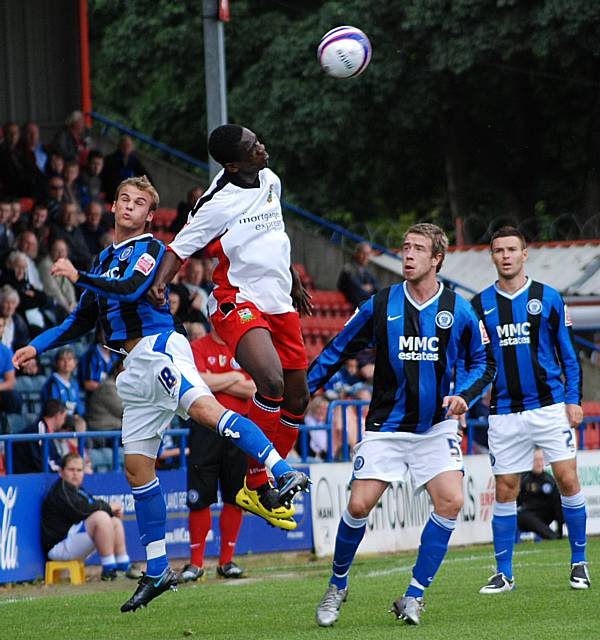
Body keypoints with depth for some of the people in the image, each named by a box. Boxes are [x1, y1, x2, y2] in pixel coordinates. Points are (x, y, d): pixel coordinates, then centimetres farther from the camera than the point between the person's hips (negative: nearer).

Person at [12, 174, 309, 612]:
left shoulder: (149, 249, 1)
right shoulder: (105, 260, 26)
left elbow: (130, 289, -18)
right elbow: (83, 321, 34)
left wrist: (79, 277, -8)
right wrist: (37, 347, 28)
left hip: (158, 348, -8)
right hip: (135, 368, 8)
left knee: (204, 407, -35)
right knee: (137, 466, 5)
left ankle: (283, 474, -49)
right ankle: (158, 571, 10)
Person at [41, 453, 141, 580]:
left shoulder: (77, 490, 23)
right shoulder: (61, 488, -10)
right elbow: (80, 510, -22)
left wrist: (114, 510, -6)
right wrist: (108, 507, -10)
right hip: (59, 545, -11)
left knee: (115, 521, 14)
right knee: (101, 517, -26)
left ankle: (124, 565, 7)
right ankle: (108, 569, -25)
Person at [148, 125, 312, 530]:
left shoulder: (270, 180, 7)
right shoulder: (217, 204, -16)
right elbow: (179, 248, -10)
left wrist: (294, 281, 33)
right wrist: (159, 283, -29)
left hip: (281, 306, 8)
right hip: (238, 302, -8)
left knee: (297, 401, 9)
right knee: (271, 380, -30)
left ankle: (261, 486, 22)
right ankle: (256, 484, -20)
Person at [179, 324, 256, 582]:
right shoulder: (197, 348, 2)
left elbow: (252, 389, -3)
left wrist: (216, 382, -8)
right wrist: (233, 378, -4)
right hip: (206, 432, -2)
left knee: (234, 498, 3)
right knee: (200, 499, -2)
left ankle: (227, 560, 13)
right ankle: (196, 562, 6)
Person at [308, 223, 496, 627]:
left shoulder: (459, 311, -3)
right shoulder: (380, 306, -4)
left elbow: (484, 363, 8)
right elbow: (338, 351, 6)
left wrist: (464, 396, -11)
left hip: (436, 427, 0)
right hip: (386, 427, 0)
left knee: (450, 502, -17)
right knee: (359, 506, -11)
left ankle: (415, 596, -5)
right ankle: (338, 586, 15)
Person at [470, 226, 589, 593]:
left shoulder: (549, 298, 3)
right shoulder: (482, 304, 7)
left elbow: (569, 353, 6)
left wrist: (574, 399, -2)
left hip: (549, 406, -1)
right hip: (505, 410, 1)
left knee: (568, 480, -6)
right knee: (505, 490, 1)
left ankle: (579, 563, 6)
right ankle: (504, 573, 8)